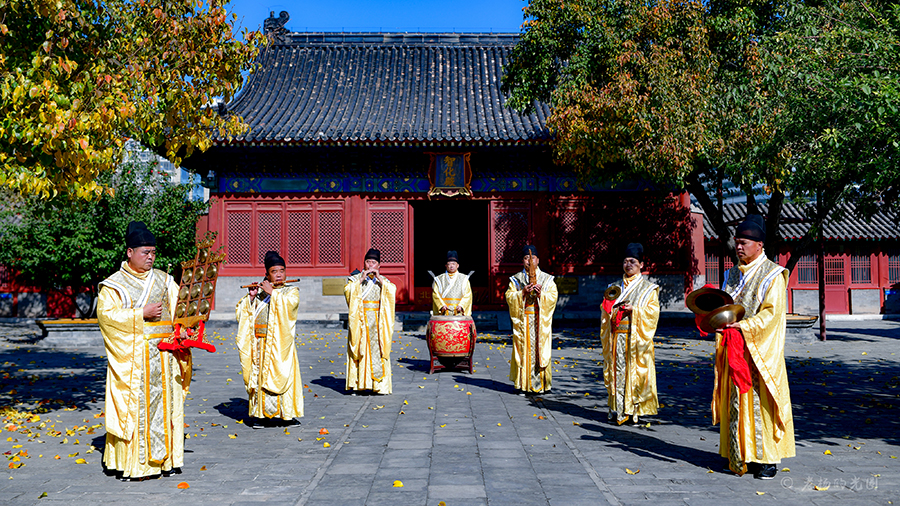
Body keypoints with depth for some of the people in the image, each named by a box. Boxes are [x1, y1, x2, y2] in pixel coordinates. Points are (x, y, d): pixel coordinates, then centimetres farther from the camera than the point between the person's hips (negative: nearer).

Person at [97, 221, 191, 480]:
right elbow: (106, 314, -10)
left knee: (165, 402, 6)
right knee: (134, 405, -4)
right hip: (131, 354, -4)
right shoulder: (114, 284, 0)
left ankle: (164, 458, 14)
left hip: (163, 352, 4)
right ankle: (131, 462, 3)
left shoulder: (163, 280, 12)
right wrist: (141, 314, -16)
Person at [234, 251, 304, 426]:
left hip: (280, 343, -3)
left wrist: (272, 293, -13)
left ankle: (288, 414, 2)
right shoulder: (260, 292, 15)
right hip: (260, 343, 3)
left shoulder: (292, 291, 6)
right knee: (260, 376, 2)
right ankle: (262, 415, 8)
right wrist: (251, 297, -4)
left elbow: (288, 305, -15)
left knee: (281, 376, -6)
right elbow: (243, 311, 11)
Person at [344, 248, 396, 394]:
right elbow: (347, 290, -9)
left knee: (377, 349, -3)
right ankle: (356, 384, -4)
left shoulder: (383, 281, 13)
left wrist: (379, 278, -11)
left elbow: (392, 291, -5)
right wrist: (361, 280, -14)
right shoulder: (355, 278, 9)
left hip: (377, 321, 1)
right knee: (359, 348, -6)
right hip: (360, 320, -1)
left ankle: (379, 384, 1)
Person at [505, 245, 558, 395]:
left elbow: (553, 297, 0)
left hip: (541, 321, 0)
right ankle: (523, 385, 2)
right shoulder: (516, 279, 9)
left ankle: (542, 384, 5)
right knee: (523, 350, -3)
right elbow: (509, 297, 0)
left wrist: (541, 294, -17)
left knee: (541, 349, -2)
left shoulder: (547, 279, 8)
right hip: (522, 320, 0)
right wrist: (523, 292, -15)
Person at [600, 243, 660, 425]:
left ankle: (633, 410, 1)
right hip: (616, 336, 3)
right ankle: (618, 409, 8)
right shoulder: (615, 286, 16)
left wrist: (634, 310, -17)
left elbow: (653, 311, -3)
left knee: (635, 371, -5)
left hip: (636, 337, -3)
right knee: (617, 371, 2)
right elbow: (605, 309, 18)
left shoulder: (648, 288, 5)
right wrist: (610, 308, -5)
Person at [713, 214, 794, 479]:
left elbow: (772, 312, -14)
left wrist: (744, 326, -25)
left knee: (762, 401, -4)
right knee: (737, 401, 7)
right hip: (735, 348, 6)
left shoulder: (772, 274, -6)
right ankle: (743, 456, 15)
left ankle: (768, 459, 4)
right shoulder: (733, 274, 14)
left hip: (761, 350, -6)